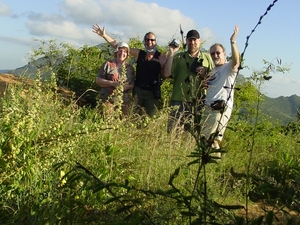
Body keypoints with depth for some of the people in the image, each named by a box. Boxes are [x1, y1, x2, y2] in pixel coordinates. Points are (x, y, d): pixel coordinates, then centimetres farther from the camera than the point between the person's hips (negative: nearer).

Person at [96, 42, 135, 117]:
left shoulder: (130, 68, 13)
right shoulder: (108, 64, 2)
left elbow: (132, 84, 15)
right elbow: (98, 80, -1)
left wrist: (126, 87, -9)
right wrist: (113, 83, -15)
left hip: (124, 102, 3)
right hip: (108, 100, -3)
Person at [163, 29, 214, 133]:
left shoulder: (207, 58, 16)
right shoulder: (178, 57, 13)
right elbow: (166, 74, 0)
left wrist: (204, 74, -7)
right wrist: (171, 53, -3)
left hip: (199, 102, 1)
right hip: (180, 100, -1)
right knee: (172, 130, -10)